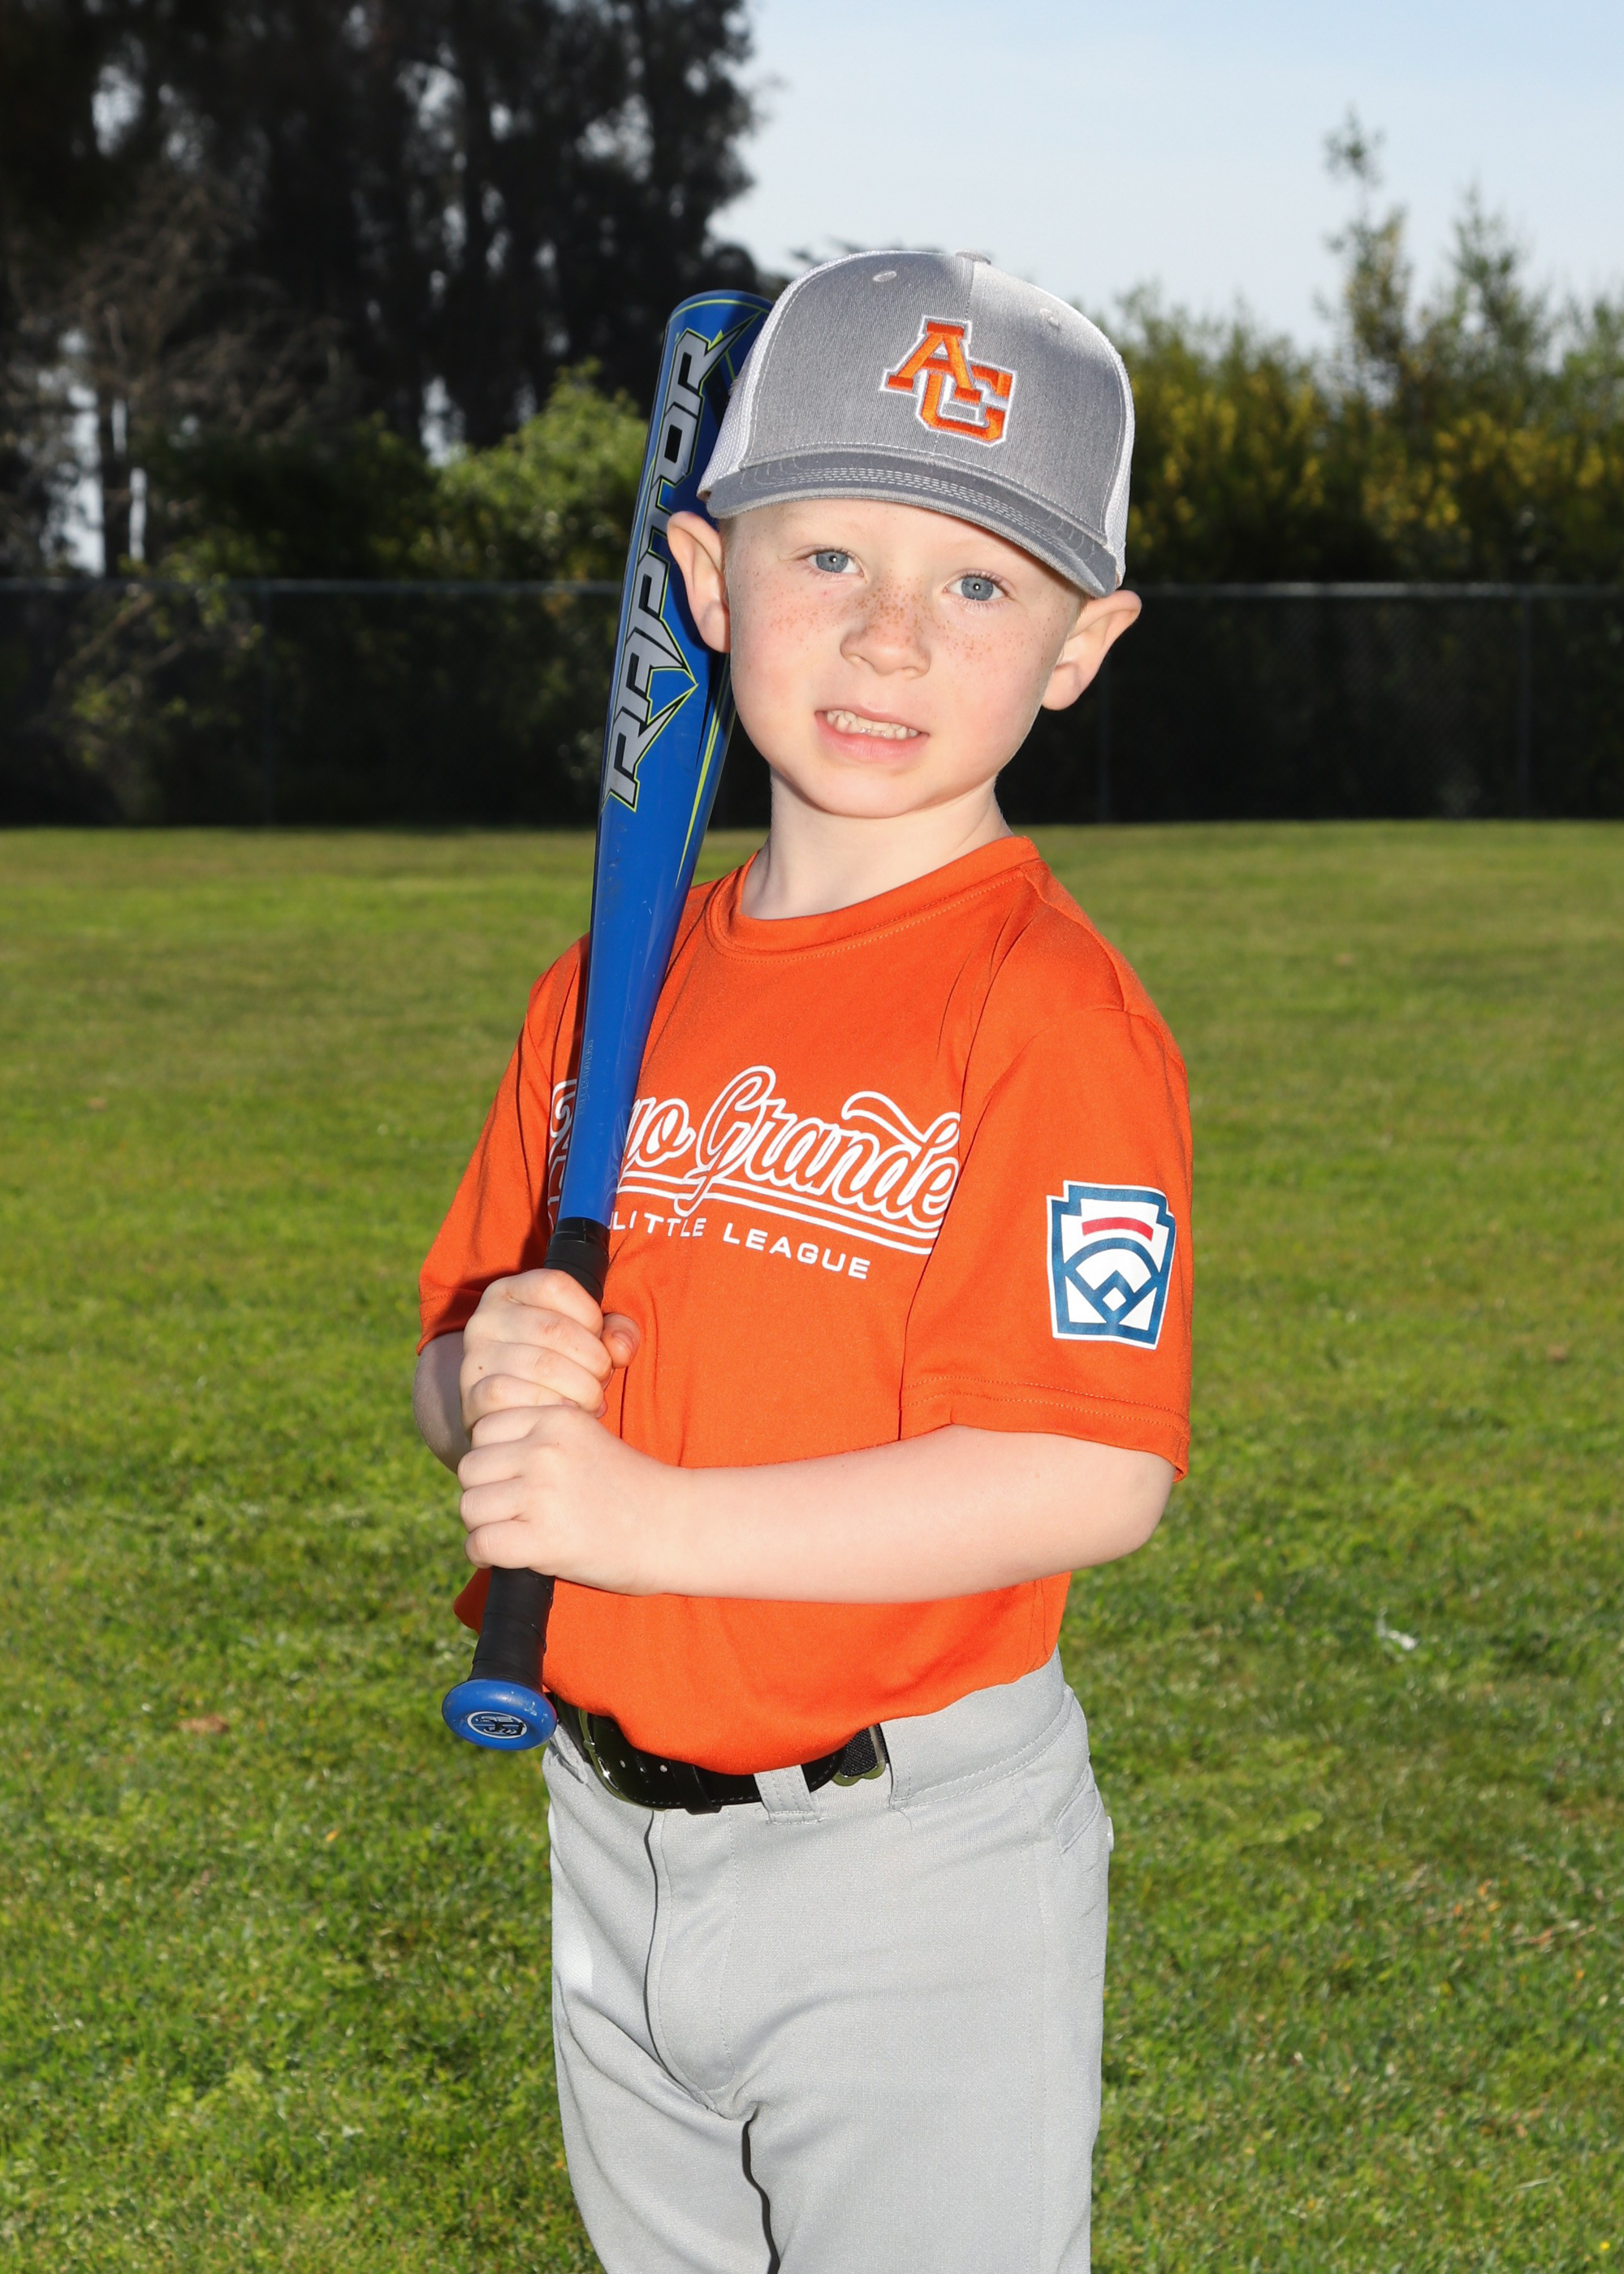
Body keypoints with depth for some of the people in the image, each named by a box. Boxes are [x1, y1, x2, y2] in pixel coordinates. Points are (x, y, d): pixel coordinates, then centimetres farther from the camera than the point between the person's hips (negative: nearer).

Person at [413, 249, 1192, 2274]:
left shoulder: (1046, 1011, -16)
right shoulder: (608, 988, 5)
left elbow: (1096, 1477, -23)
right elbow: (463, 1353, 12)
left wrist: (648, 1516, -25)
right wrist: (489, 1373, -12)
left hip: (918, 1885, -7)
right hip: (614, 1840, 7)